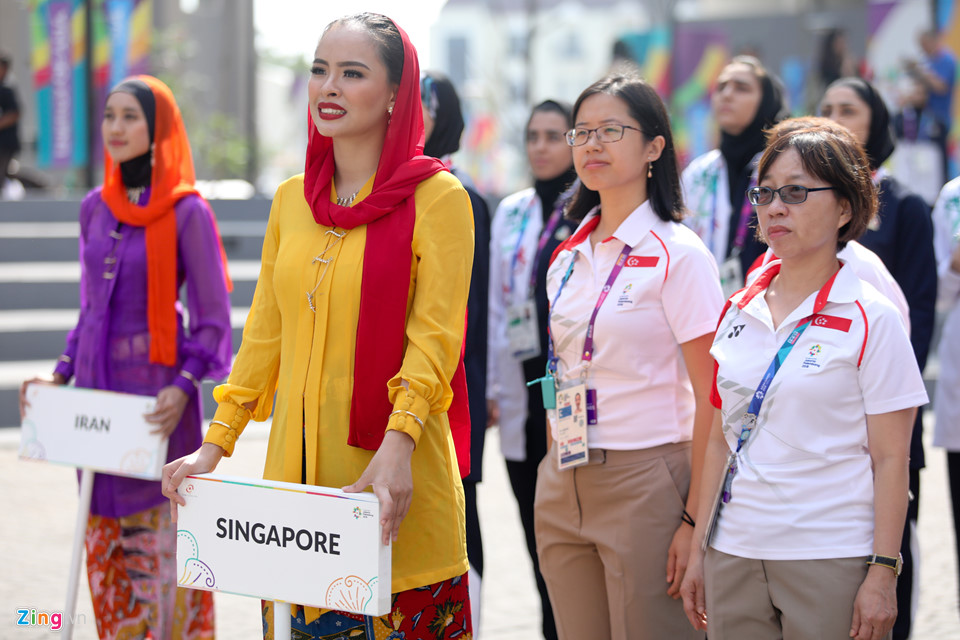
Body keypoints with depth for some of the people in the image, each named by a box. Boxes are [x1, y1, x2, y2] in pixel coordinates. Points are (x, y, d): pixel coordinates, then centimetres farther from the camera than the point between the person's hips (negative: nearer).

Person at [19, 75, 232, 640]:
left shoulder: (186, 212, -8)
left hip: (156, 396, -6)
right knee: (106, 548, 9)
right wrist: (62, 375, 8)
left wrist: (183, 388, -21)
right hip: (97, 393, 6)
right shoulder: (96, 208, 10)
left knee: (160, 546, -3)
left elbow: (213, 322, -7)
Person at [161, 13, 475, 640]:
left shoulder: (437, 198, -4)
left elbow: (434, 336, -10)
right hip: (295, 465, 5)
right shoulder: (292, 199, 13)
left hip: (387, 474, -5)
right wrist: (215, 445, 8)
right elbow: (265, 334, 15)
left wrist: (397, 447, -23)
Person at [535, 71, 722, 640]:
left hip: (645, 481, -6)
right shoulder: (569, 257, 12)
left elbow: (711, 399, -12)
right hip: (563, 486, 6)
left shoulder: (679, 255, -9)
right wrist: (556, 476, 13)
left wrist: (695, 519, -16)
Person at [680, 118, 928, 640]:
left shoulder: (870, 319, -5)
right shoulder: (738, 312, 9)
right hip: (733, 555, 4)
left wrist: (882, 574, -11)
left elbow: (891, 459, -7)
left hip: (832, 560, -4)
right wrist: (699, 550, 11)